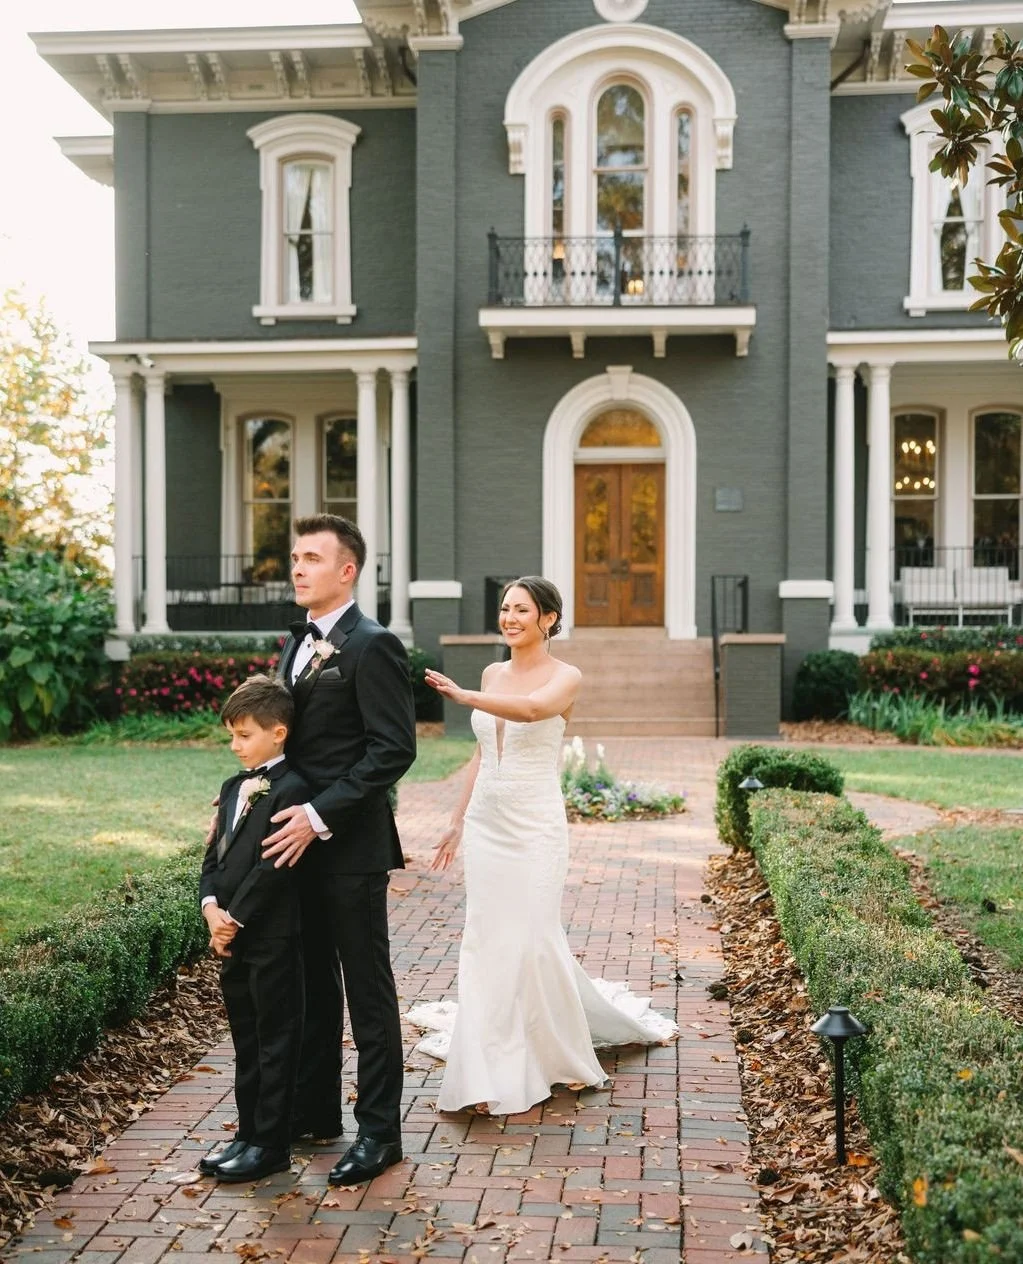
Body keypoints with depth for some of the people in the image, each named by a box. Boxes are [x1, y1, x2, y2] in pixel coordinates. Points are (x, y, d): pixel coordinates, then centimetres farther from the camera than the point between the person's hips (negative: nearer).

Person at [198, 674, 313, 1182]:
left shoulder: (291, 790, -14)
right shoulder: (233, 788, 14)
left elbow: (272, 865, -19)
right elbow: (214, 855, 12)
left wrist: (235, 919, -16)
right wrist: (211, 907, -3)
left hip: (273, 936, -9)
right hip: (233, 940, 9)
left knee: (276, 1040, 3)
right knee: (246, 1041, 17)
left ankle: (271, 1144, 11)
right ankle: (248, 1133, 29)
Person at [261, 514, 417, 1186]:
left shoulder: (373, 646, -13)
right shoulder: (298, 646, 14)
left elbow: (394, 748, -19)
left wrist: (320, 816, -22)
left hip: (350, 846, -8)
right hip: (299, 840, 8)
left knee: (367, 990, 3)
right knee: (311, 982, 17)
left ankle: (379, 1130, 16)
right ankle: (315, 1109, 32)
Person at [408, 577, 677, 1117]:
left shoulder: (565, 676, -8)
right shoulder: (493, 673, 10)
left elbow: (532, 709, -31)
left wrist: (463, 695, -39)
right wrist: (458, 821, 17)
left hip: (534, 826, -6)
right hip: (485, 823, 6)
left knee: (533, 940, -1)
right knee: (486, 942, 5)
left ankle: (564, 1052, 25)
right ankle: (492, 1072, 13)